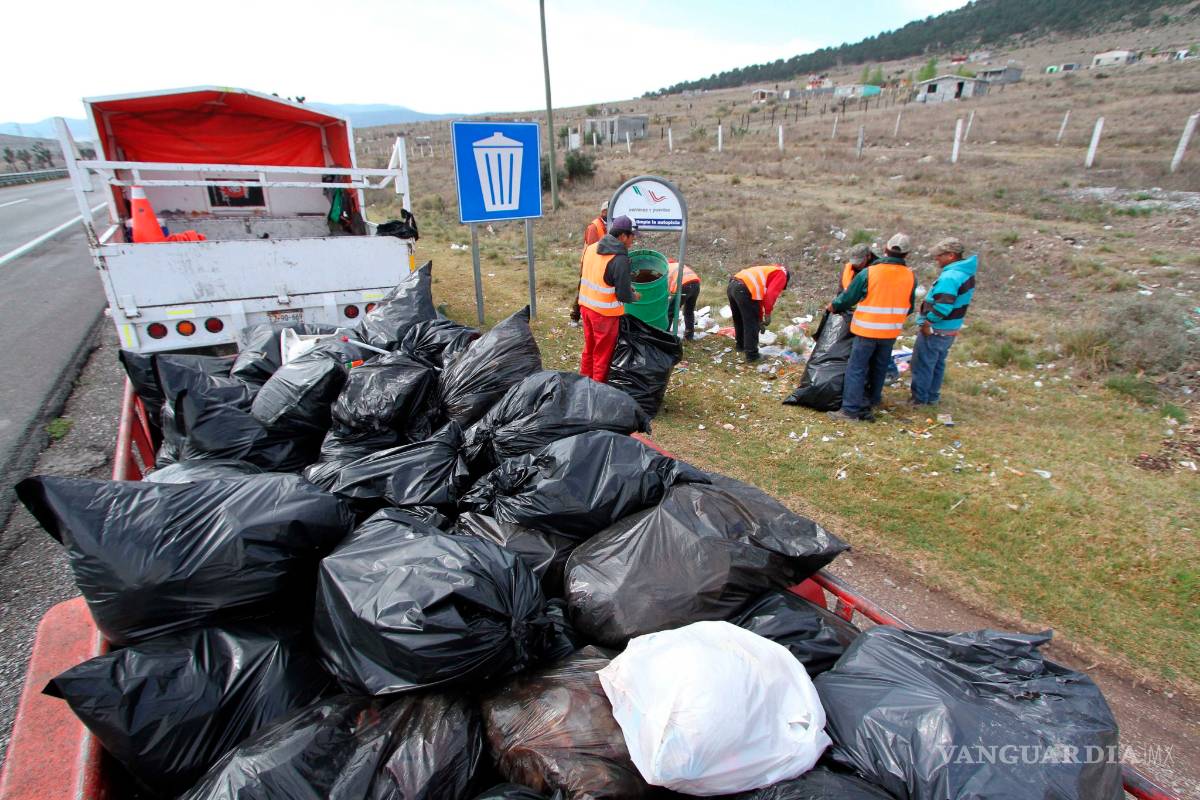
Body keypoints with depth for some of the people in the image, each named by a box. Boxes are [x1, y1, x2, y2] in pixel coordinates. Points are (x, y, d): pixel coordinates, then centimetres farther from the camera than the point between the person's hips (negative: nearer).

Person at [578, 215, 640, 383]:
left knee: (589, 348, 23)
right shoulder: (620, 259, -21)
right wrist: (635, 296, 1)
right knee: (603, 353, 8)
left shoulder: (591, 248, 3)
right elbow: (624, 295, -19)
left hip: (586, 305, 8)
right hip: (605, 312, -7)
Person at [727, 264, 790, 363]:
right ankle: (751, 355, 8)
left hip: (732, 285, 9)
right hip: (744, 290, -9)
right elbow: (770, 294, -8)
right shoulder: (781, 274, 11)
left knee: (739, 320, 26)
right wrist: (768, 314, -1)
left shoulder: (767, 271, 36)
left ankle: (741, 345, 43)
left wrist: (760, 320, 38)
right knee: (751, 325, 3)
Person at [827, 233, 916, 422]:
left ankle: (851, 409, -5)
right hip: (891, 332, 5)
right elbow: (909, 307, 10)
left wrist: (834, 305, 17)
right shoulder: (910, 277, -2)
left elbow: (848, 297, -4)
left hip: (867, 330, -4)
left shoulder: (868, 273, -15)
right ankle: (873, 399, 37)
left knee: (856, 368, -2)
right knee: (879, 367, 21)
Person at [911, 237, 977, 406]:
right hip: (951, 330, 10)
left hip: (935, 331, -10)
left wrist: (927, 322, -19)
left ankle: (919, 399, 12)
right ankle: (932, 396, 32)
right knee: (937, 364, 21)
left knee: (922, 365, 3)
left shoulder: (950, 277, -25)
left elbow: (942, 306, -32)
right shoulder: (967, 273, 8)